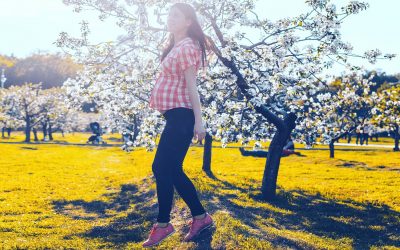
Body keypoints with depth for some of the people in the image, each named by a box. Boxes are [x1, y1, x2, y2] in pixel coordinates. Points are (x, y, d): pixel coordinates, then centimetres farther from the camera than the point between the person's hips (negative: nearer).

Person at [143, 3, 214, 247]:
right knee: (172, 170, 11)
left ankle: (163, 224, 4)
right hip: (175, 115, 10)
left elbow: (192, 86, -16)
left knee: (162, 168, -7)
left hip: (181, 115, -10)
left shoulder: (186, 47, -10)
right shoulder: (177, 46, 19)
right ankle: (200, 217, 19)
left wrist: (198, 121, -18)